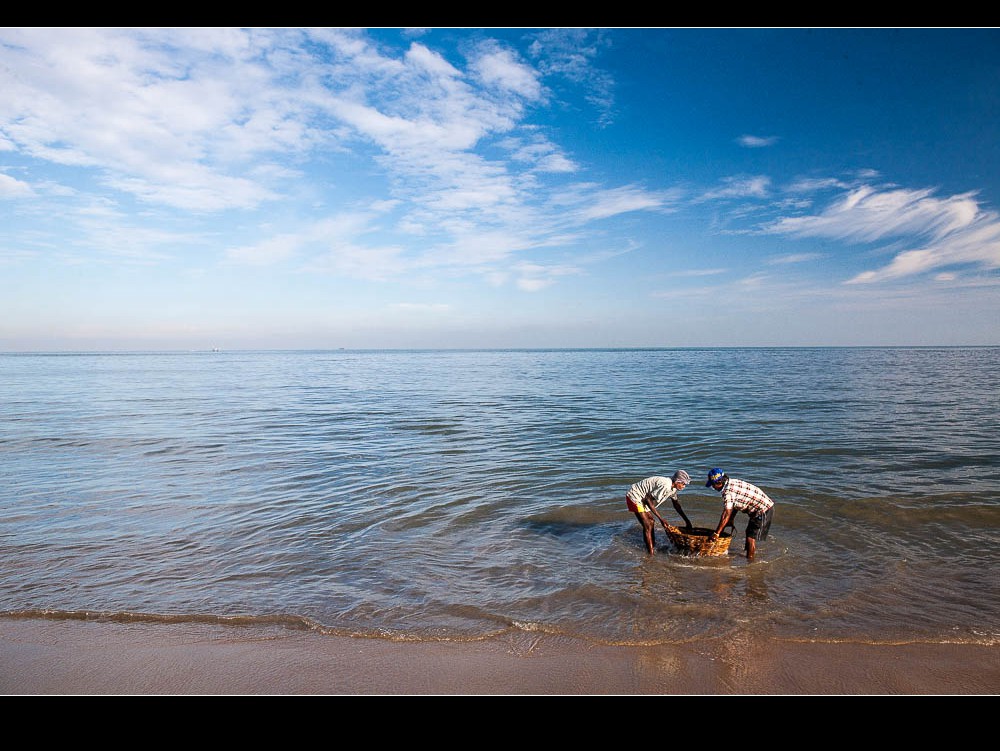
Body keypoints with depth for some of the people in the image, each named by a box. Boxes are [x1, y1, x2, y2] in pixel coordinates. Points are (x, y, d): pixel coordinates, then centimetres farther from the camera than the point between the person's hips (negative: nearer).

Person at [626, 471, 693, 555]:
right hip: (634, 497, -10)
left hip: (642, 499, 10)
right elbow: (648, 500, -26)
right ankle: (651, 554, -7)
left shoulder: (672, 488, 3)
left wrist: (687, 520, 19)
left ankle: (653, 547, 26)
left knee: (651, 523, 15)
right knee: (647, 527, -10)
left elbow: (676, 504, 19)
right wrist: (661, 519, -21)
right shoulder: (665, 485, -28)